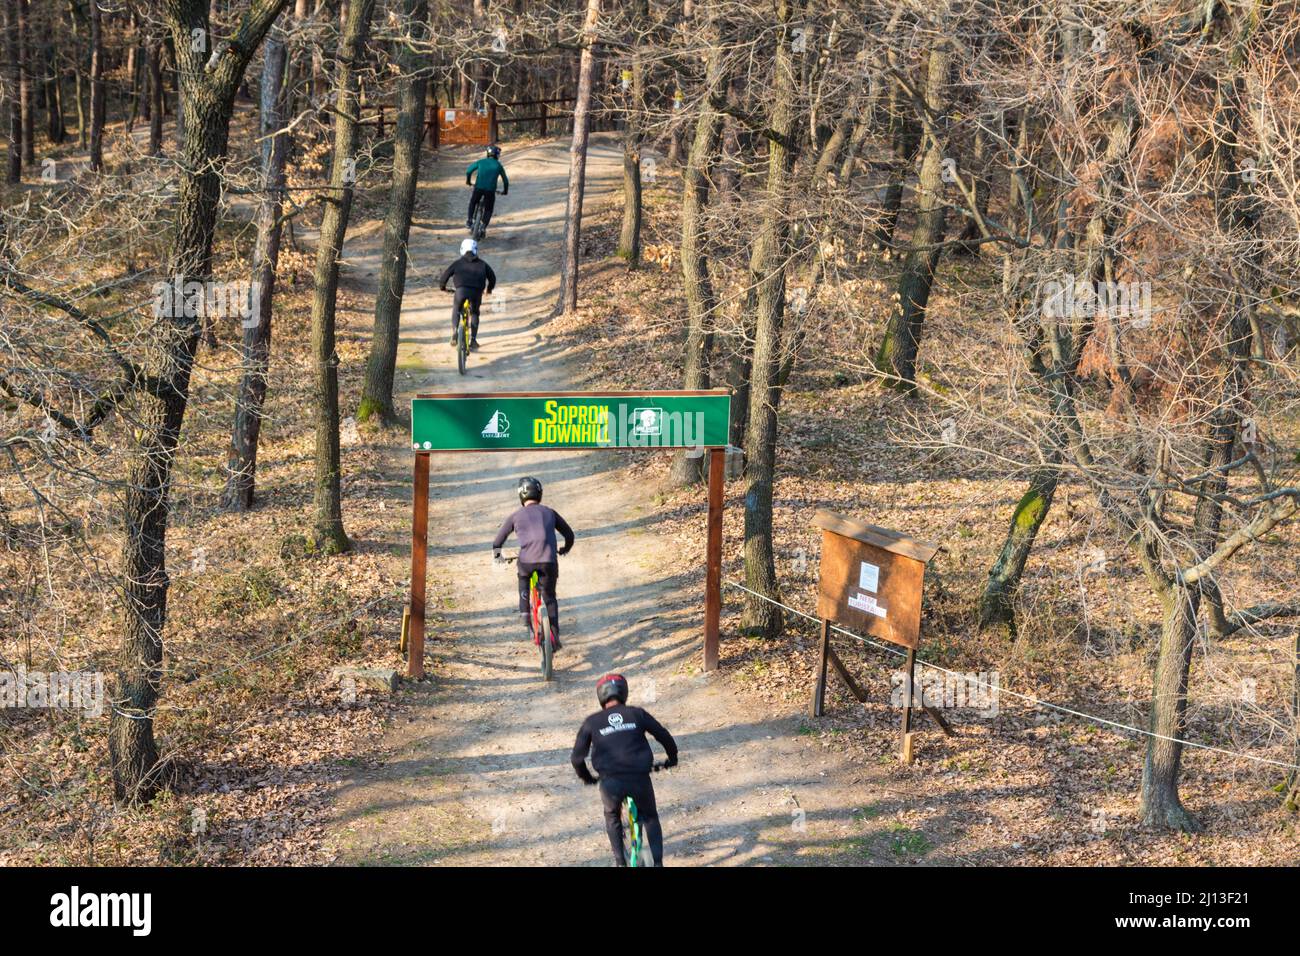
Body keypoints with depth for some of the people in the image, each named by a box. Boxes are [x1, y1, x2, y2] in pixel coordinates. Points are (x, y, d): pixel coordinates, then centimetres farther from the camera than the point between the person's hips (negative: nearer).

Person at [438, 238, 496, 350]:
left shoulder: (458, 263, 16)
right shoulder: (482, 264, 20)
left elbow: (446, 273, 10)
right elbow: (492, 277, 20)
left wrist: (442, 286, 28)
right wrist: (489, 288, 39)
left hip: (461, 290, -1)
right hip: (477, 292, 1)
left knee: (456, 310, 25)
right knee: (474, 313, 24)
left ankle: (454, 333, 5)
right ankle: (473, 340, 14)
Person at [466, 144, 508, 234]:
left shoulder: (481, 162, 10)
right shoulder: (499, 166, 9)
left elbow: (469, 171, 10)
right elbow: (505, 180, 16)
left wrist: (468, 181, 29)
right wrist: (505, 191, 32)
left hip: (478, 188, 1)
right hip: (490, 190, -1)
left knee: (473, 203, 27)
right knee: (488, 209, 15)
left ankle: (469, 221, 17)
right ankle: (483, 226, -2)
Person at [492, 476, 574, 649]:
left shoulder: (516, 516, 14)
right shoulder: (549, 512, 18)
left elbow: (498, 541, 22)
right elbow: (569, 534, 25)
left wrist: (496, 555, 42)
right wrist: (564, 550, 45)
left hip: (526, 560, -1)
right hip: (548, 561, 1)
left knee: (523, 582, 30)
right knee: (550, 597, 20)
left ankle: (526, 621, 18)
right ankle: (555, 636, 10)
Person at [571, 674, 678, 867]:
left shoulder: (592, 722, 9)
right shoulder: (637, 714, 9)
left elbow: (576, 757, 11)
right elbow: (665, 738, 12)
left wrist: (586, 777, 30)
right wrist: (672, 758, 32)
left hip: (610, 781, 0)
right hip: (640, 778, 0)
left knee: (612, 817, 30)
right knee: (650, 818, 25)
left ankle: (620, 862, 22)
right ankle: (658, 862, 12)